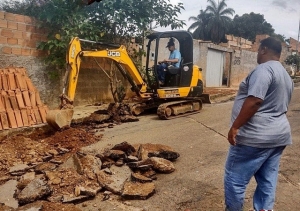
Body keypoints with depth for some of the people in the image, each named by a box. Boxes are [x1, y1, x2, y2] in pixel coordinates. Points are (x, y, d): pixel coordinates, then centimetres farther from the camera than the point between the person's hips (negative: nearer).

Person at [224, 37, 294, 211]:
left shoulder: (264, 69, -14)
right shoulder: (286, 76, 17)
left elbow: (254, 101, -25)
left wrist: (235, 126, -21)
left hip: (256, 136, -10)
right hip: (279, 134, 10)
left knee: (235, 179, 3)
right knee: (268, 180, 13)